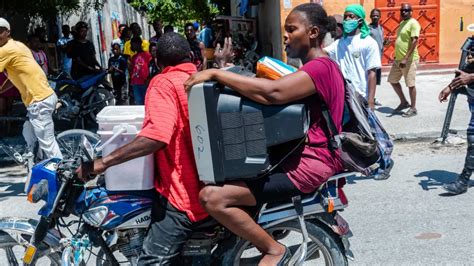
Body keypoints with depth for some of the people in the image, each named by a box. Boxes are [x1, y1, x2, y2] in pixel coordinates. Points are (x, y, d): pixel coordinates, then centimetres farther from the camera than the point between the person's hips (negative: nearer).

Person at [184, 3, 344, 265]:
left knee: (211, 197, -21)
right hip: (300, 155, 11)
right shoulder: (318, 67, 19)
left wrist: (216, 73, -27)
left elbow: (273, 93, -32)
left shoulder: (320, 67, -17)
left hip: (308, 165, -11)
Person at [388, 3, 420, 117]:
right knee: (393, 80, 13)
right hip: (398, 59, 9)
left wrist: (406, 58, -27)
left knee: (410, 84, -1)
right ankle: (404, 102, 26)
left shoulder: (413, 23, -12)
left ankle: (413, 108, 10)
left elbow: (414, 41, -21)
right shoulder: (402, 23, 16)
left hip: (409, 59, -9)